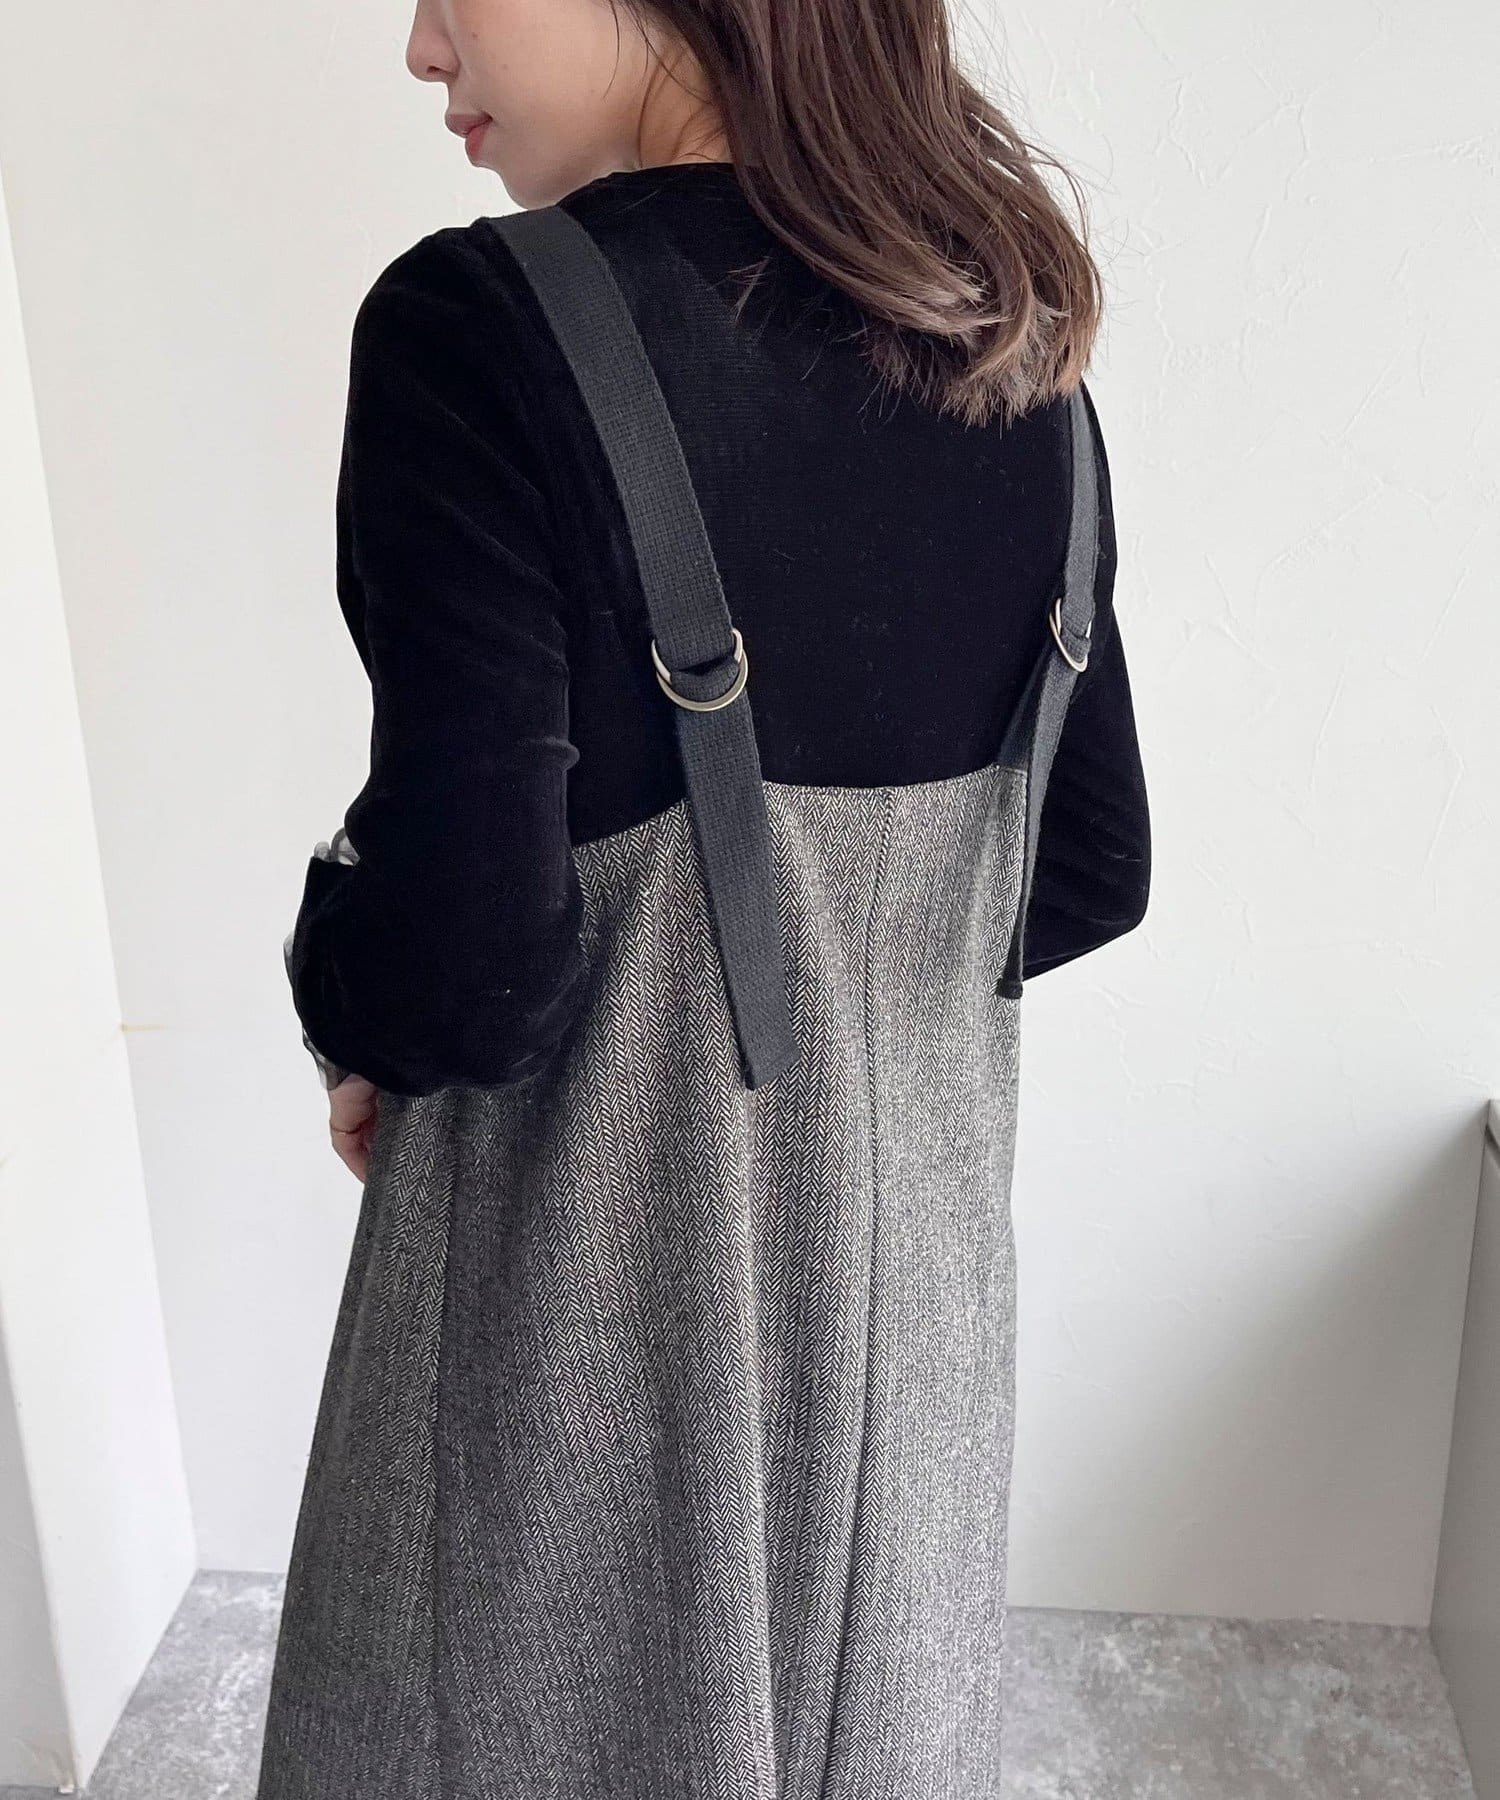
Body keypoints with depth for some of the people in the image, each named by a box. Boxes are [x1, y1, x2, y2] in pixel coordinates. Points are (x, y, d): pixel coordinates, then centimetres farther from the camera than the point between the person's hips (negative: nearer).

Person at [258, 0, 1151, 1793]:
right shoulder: (1015, 358, 0)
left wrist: (360, 1031, -2)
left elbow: (469, 946, -24)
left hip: (594, 1275, -5)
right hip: (915, 1240, 6)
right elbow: (1089, 870, 5)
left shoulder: (477, 328, -20)